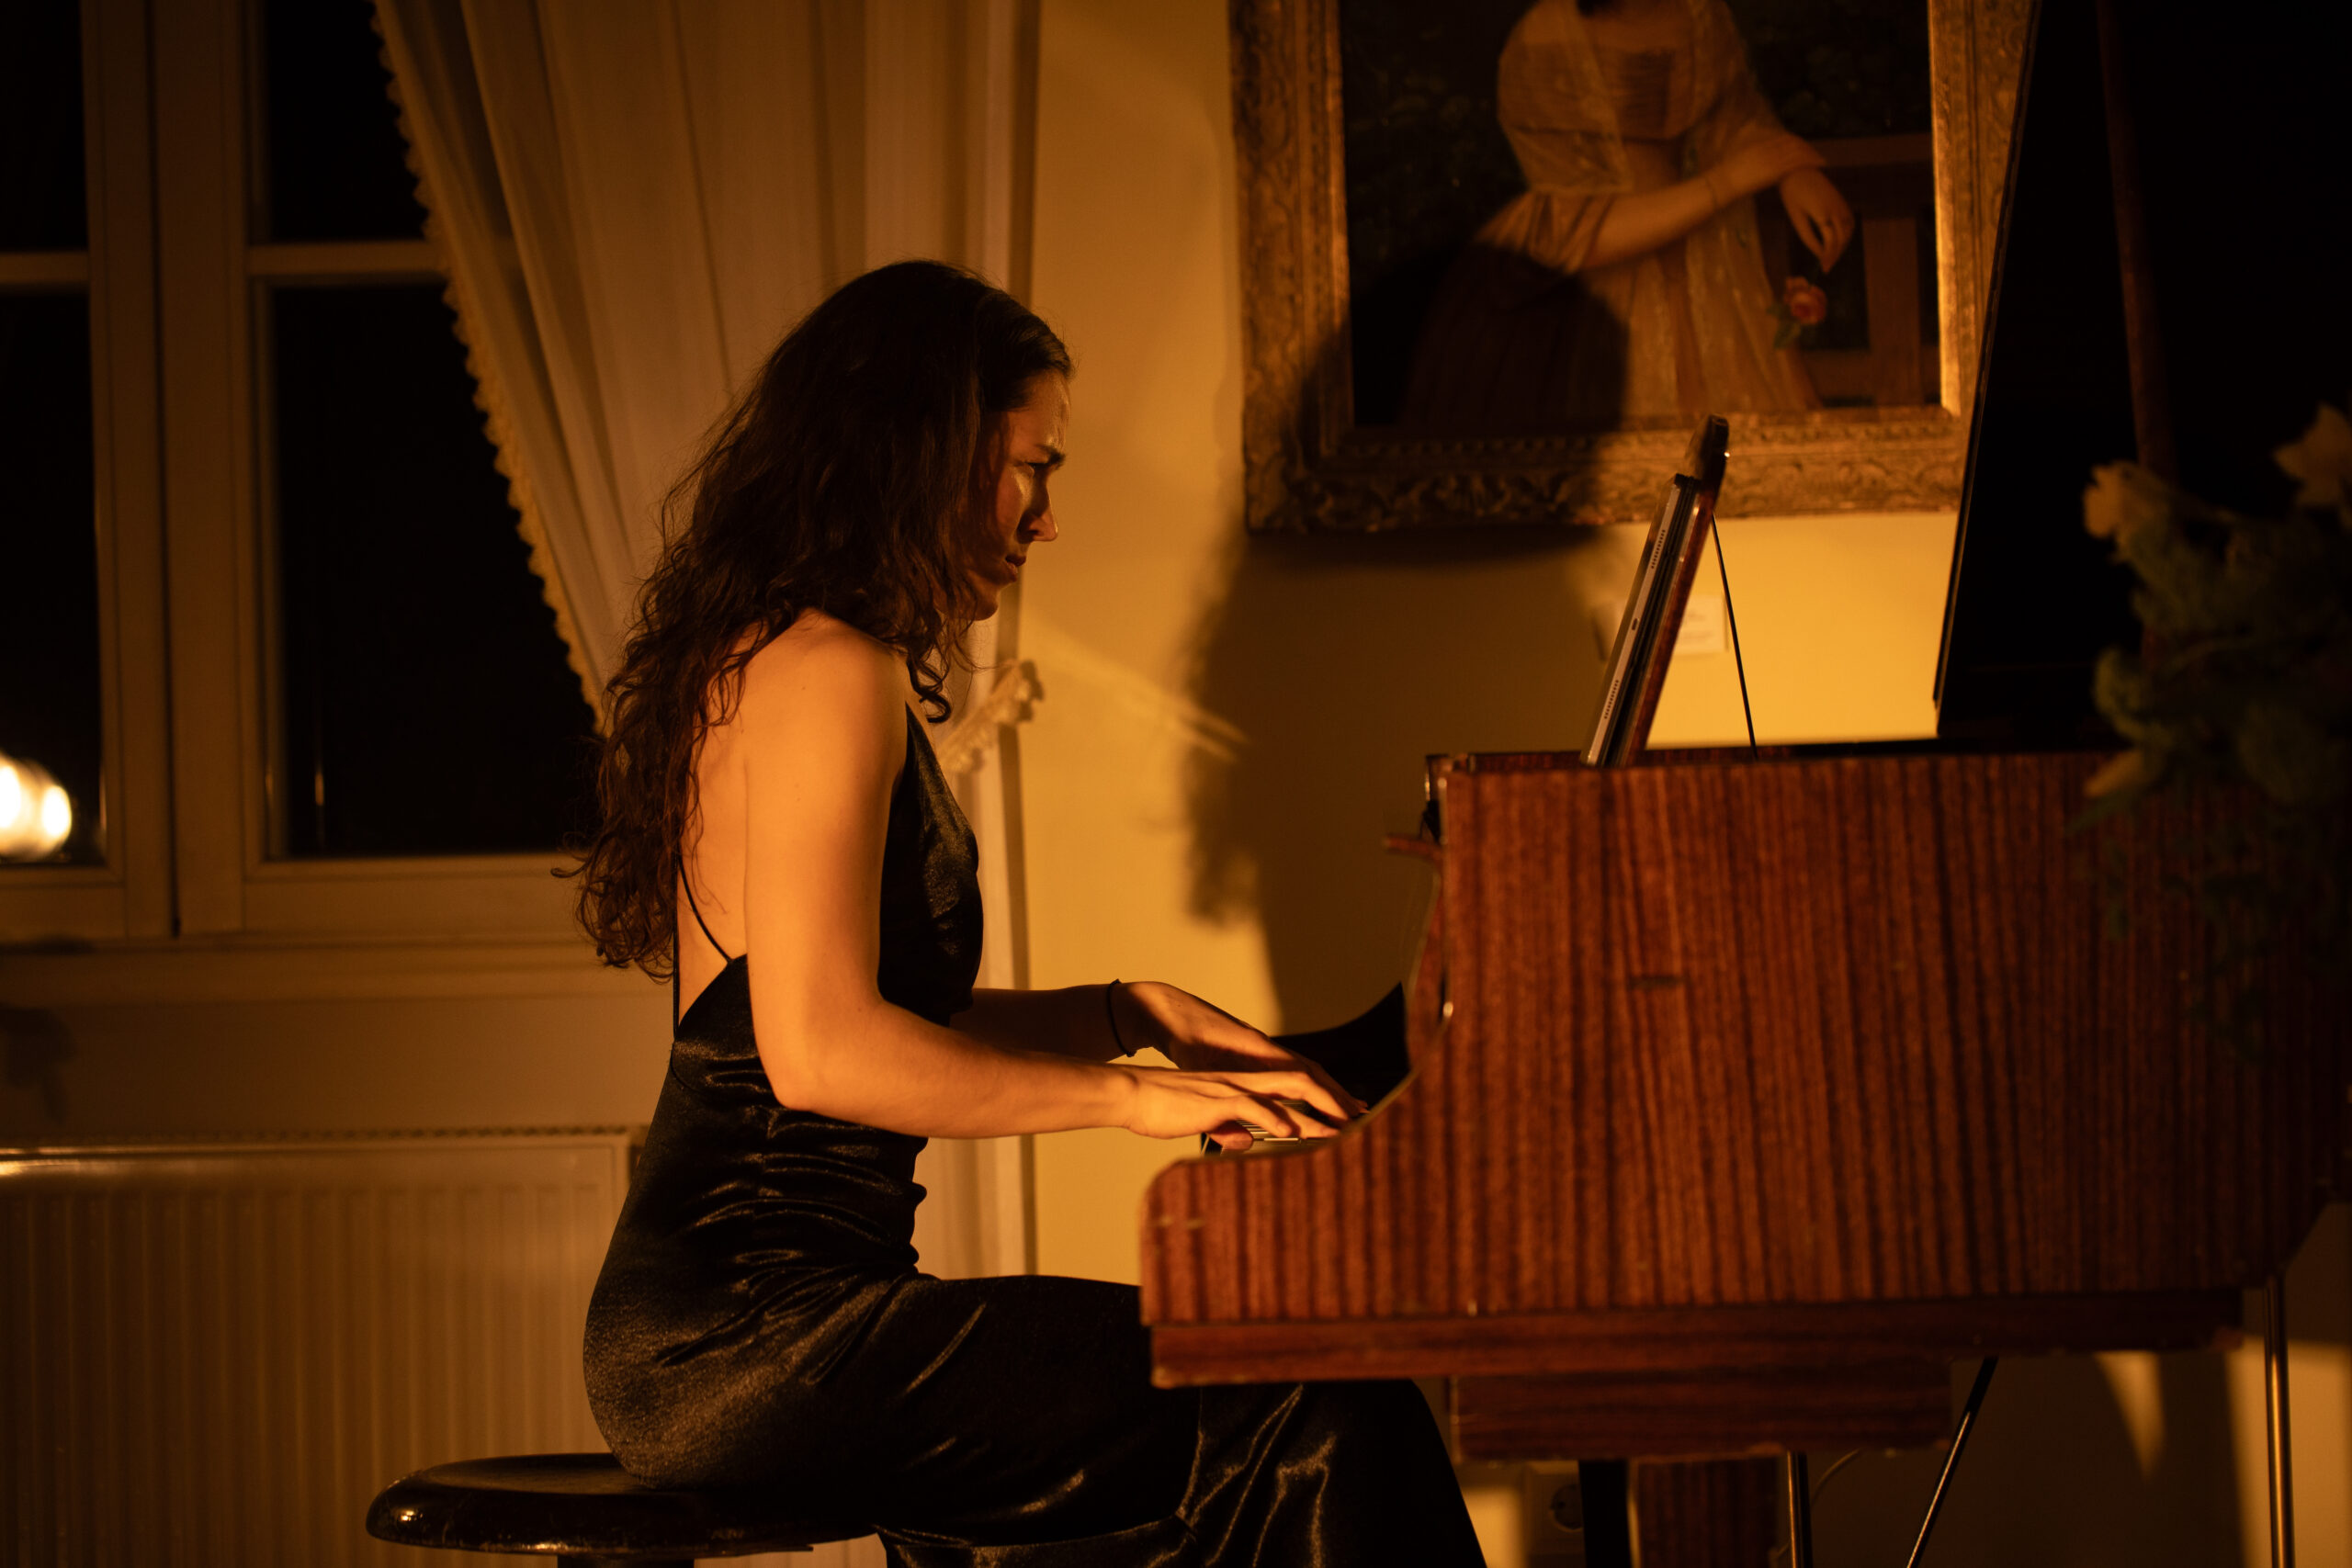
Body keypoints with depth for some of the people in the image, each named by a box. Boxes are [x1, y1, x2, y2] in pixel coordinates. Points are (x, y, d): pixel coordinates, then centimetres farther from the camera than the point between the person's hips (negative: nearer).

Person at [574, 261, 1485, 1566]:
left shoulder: (763, 661, 22)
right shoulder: (828, 672, -11)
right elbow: (822, 1049, -21)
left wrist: (1128, 1012, 15)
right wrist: (1133, 1093, -15)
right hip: (747, 1325, -11)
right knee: (1313, 1416, -16)